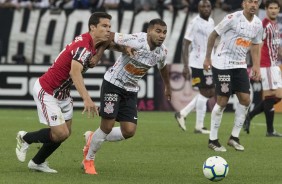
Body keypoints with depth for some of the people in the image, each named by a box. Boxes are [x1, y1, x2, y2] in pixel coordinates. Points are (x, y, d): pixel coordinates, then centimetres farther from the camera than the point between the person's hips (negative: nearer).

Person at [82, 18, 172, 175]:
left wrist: (167, 87, 31)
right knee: (107, 126, -6)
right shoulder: (136, 41, -28)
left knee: (129, 131, -2)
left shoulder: (162, 52, -5)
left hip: (131, 90, 6)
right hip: (113, 84, -6)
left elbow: (162, 67, 18)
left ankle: (93, 139, 24)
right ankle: (88, 160, 19)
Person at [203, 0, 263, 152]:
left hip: (240, 65, 6)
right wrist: (207, 58, -3)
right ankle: (213, 140, 6)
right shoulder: (233, 18, -15)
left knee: (245, 100, -1)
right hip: (222, 64, -6)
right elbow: (213, 35, -6)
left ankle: (234, 137, 12)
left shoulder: (258, 24, 4)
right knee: (222, 101, -5)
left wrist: (256, 66, 7)